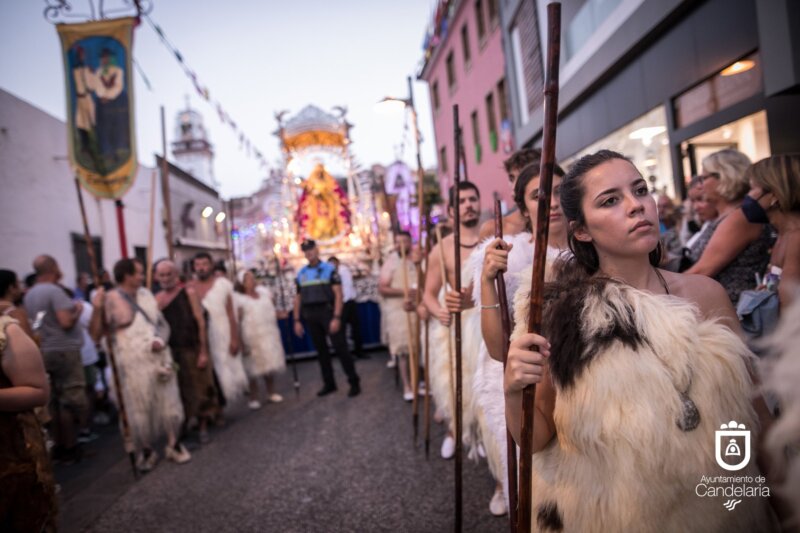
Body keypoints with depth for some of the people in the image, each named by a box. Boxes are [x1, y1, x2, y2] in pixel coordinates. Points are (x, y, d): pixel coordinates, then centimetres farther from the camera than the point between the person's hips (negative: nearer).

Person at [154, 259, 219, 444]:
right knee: (178, 390, 10)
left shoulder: (188, 293, -3)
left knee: (199, 388, 3)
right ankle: (182, 426, 25)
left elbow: (200, 322, -7)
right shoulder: (157, 298, 8)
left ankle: (202, 427, 16)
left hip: (192, 349, -3)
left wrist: (203, 351, -11)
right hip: (170, 351, 3)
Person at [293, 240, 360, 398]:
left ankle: (354, 382, 3)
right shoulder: (301, 273, 11)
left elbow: (338, 294, -8)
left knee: (340, 347, -5)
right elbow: (298, 298, 14)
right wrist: (297, 321, 8)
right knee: (321, 350, 11)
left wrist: (336, 317, -16)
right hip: (310, 316, 5)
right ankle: (329, 383, 21)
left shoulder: (328, 269, -3)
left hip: (327, 312, -5)